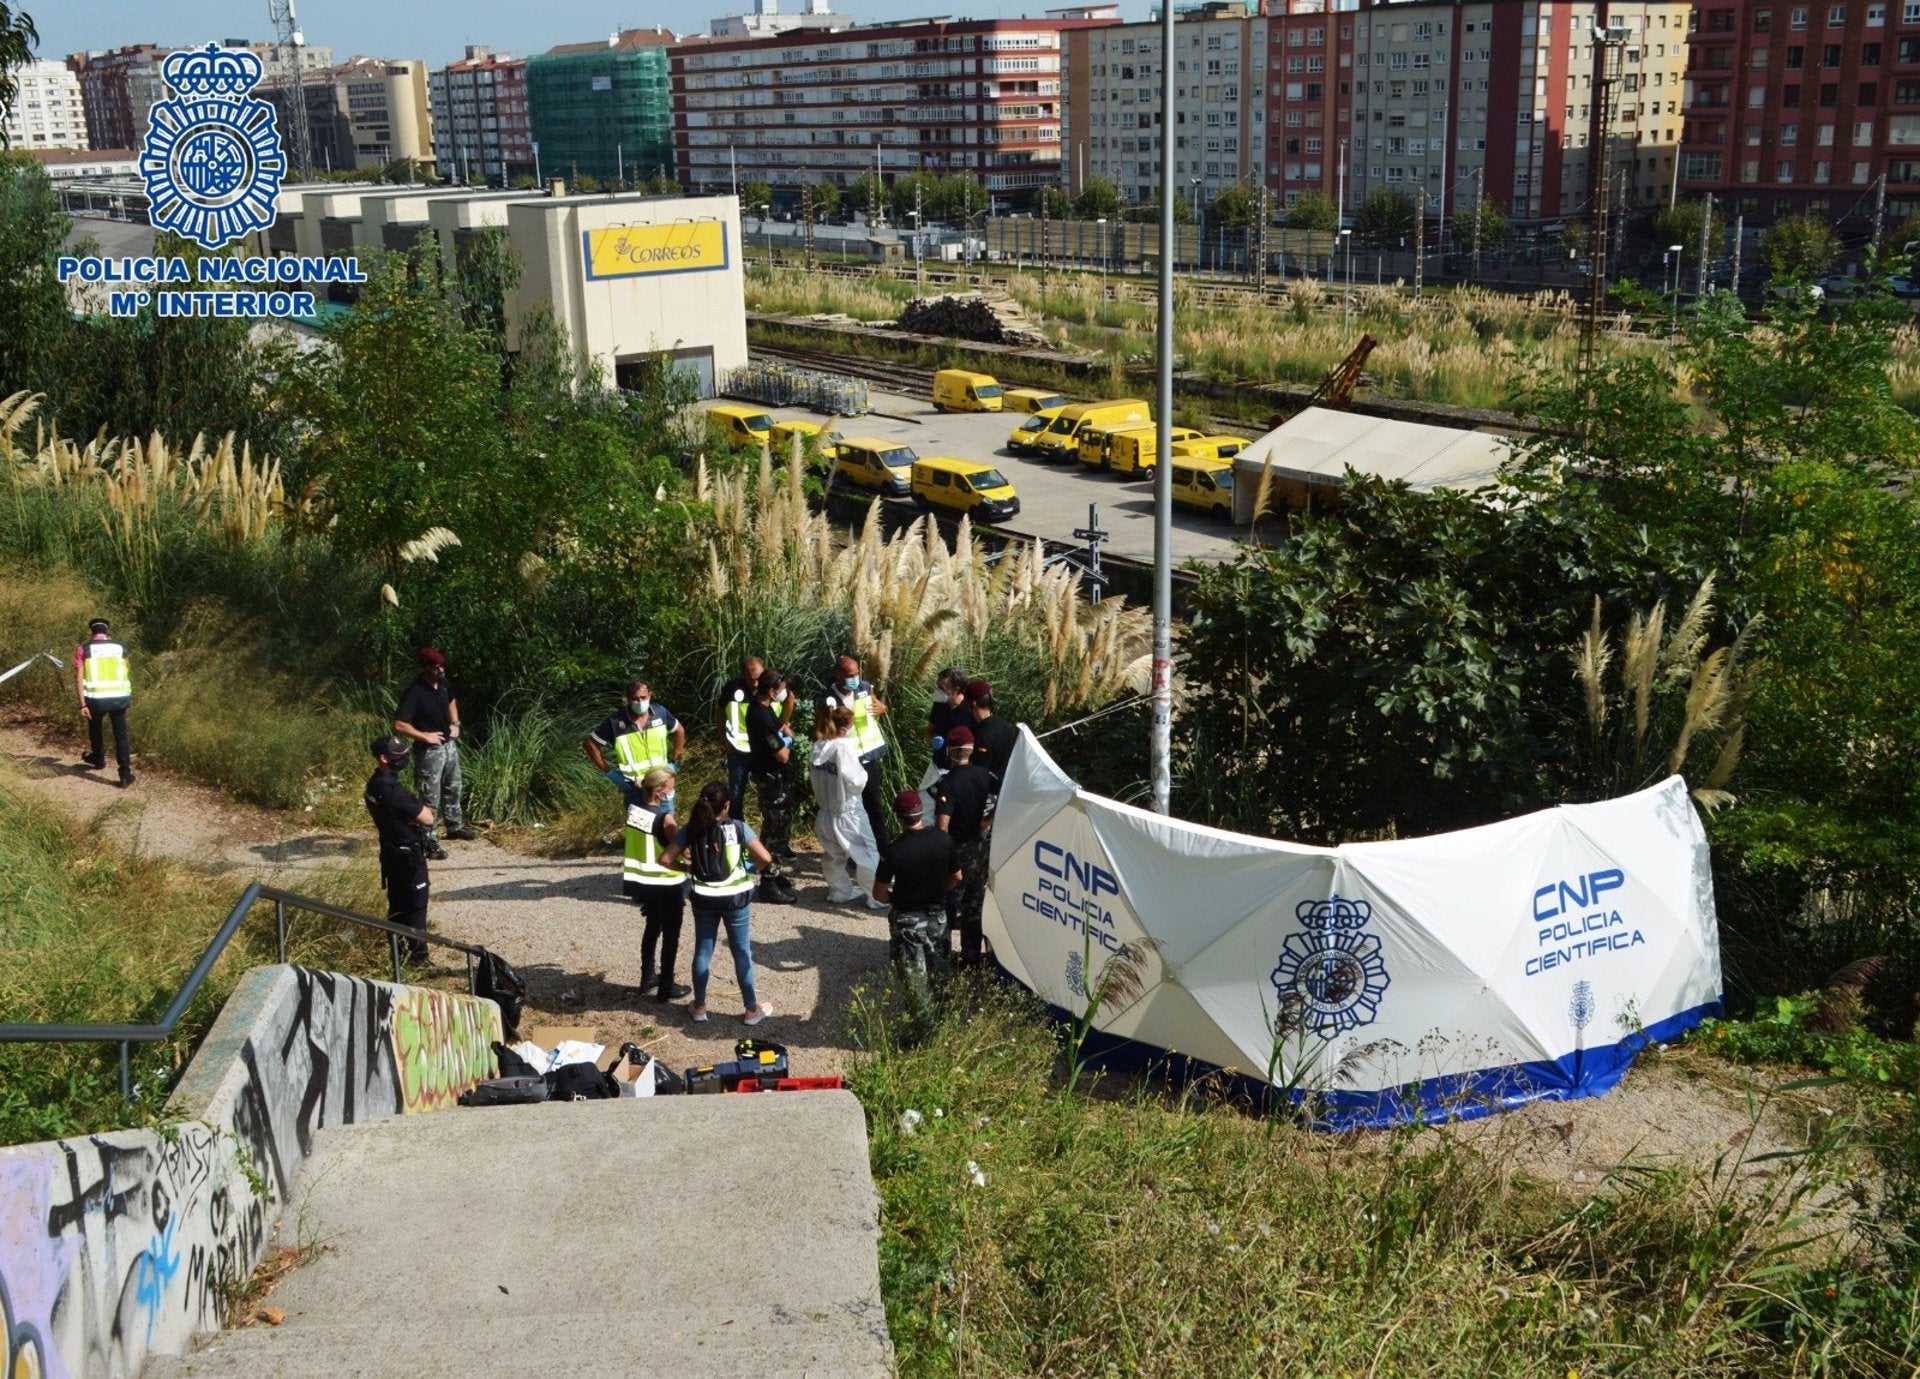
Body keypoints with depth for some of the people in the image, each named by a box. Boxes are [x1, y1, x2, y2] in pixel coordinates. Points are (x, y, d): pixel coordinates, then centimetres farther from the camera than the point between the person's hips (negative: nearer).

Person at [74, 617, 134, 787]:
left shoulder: (83, 649, 2)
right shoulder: (119, 648, 8)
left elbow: (79, 677, -4)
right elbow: (127, 674, 14)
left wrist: (82, 704, -4)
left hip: (96, 698, -1)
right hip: (120, 697, 1)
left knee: (95, 727, 28)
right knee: (121, 735, 12)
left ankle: (99, 758, 48)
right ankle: (126, 775, 7)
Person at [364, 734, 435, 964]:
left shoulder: (374, 785, 3)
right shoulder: (392, 789, -28)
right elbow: (428, 819, -24)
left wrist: (416, 810, -4)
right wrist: (425, 810, -3)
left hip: (391, 852, 9)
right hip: (408, 854, -9)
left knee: (397, 902, 18)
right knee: (416, 904, 1)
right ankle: (417, 953, 6)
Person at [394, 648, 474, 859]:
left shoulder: (443, 684, -2)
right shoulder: (415, 693, -25)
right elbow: (399, 725, -29)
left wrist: (455, 723, 8)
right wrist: (425, 736, -24)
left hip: (450, 745, 8)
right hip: (430, 751, -8)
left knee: (453, 789, 24)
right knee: (430, 798, 1)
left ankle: (455, 826, 43)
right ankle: (429, 841, 12)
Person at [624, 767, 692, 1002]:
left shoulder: (633, 808, -3)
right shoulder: (665, 817, -24)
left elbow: (637, 842, 6)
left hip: (641, 881, 7)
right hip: (667, 884, -7)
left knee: (653, 927, 27)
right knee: (670, 936, 8)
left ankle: (648, 977, 38)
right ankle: (666, 988, 15)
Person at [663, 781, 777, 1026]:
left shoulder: (692, 830, -4)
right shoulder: (737, 827, -12)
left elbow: (665, 859, -4)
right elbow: (766, 859, -14)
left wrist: (687, 867, 11)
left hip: (704, 898, 2)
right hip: (736, 897, -2)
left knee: (702, 951, 16)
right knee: (742, 952, 10)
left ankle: (699, 1006, 26)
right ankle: (752, 1009, 19)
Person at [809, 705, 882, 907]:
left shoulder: (818, 747, -3)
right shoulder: (844, 747, -23)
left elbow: (813, 776, 8)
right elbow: (856, 781, -21)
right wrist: (862, 771, -3)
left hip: (826, 813, 7)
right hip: (848, 813, -7)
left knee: (833, 856, 22)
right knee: (868, 855, 7)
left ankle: (840, 892, 34)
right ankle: (877, 897, 13)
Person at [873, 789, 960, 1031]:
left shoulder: (896, 850, -22)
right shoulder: (943, 840, -10)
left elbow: (879, 893, -15)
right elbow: (956, 878, 3)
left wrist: (896, 899, 5)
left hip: (907, 920, -4)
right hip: (937, 916, 4)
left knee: (914, 976, 5)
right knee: (939, 970, 21)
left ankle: (925, 1027, 8)